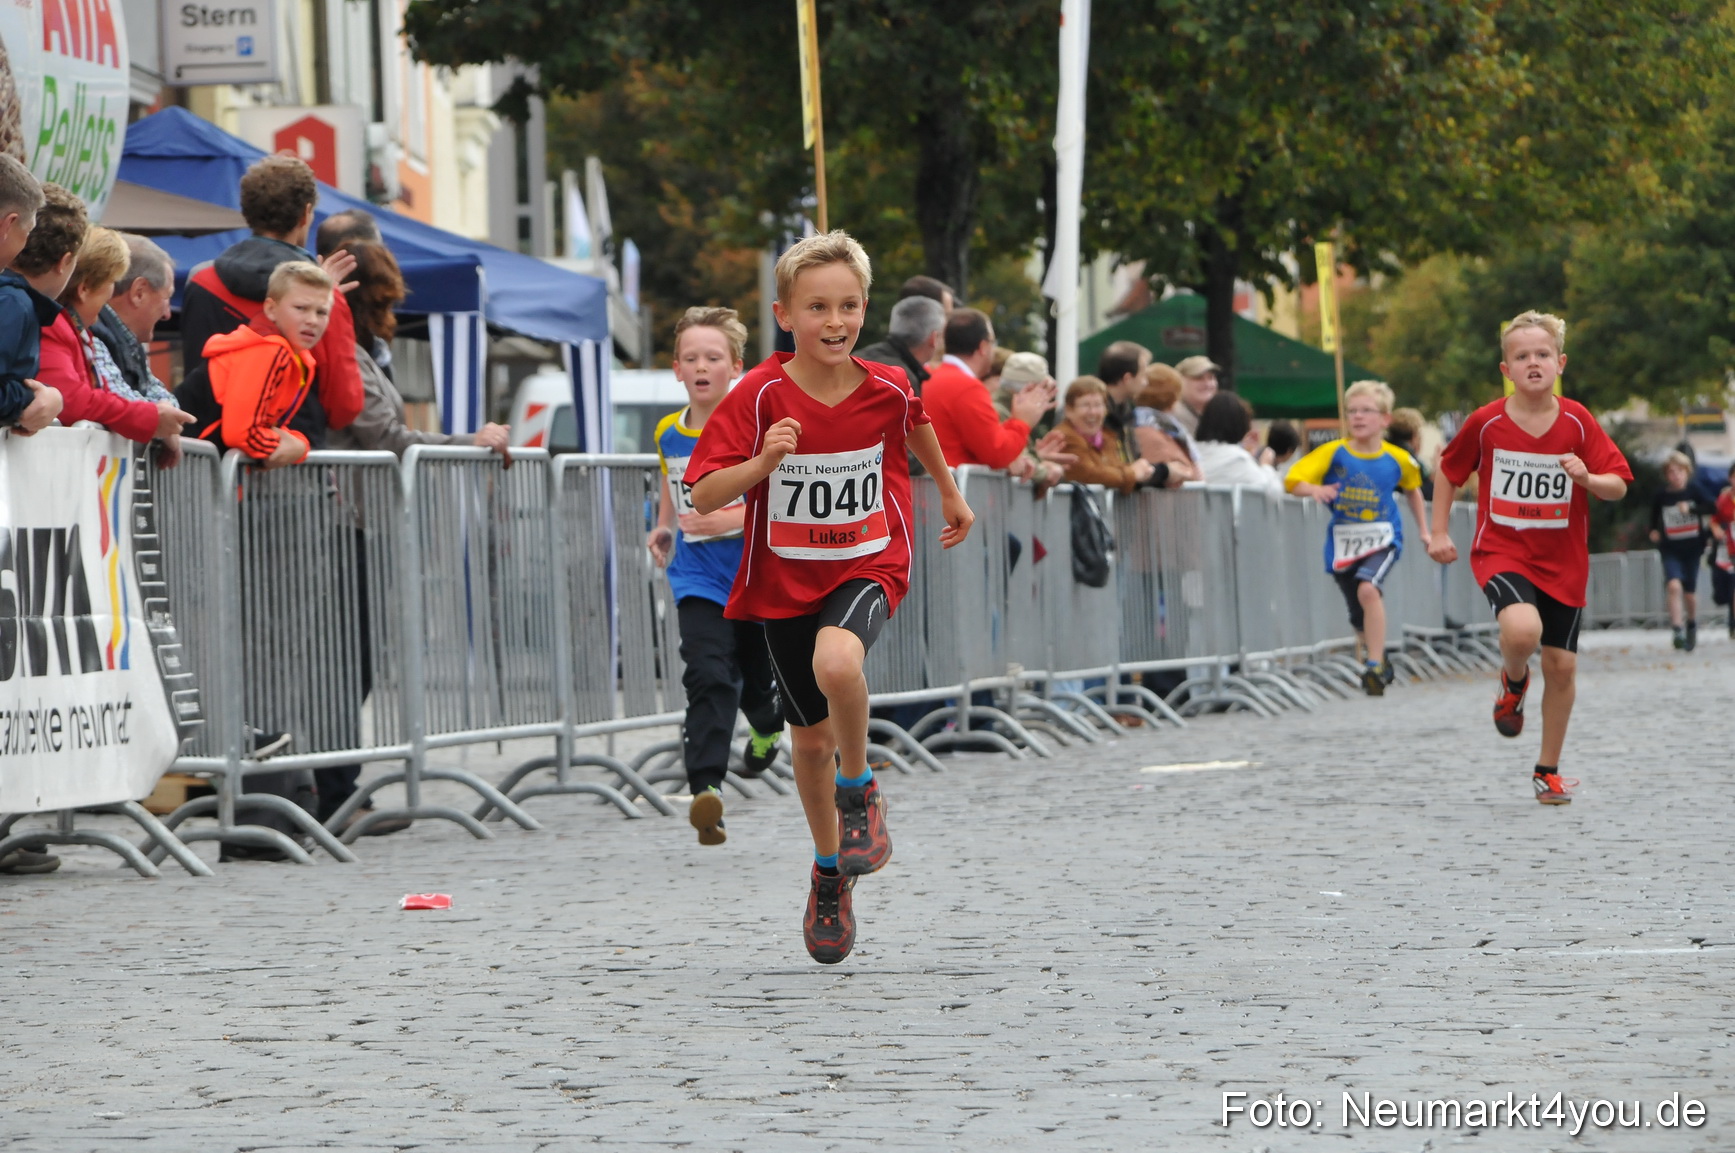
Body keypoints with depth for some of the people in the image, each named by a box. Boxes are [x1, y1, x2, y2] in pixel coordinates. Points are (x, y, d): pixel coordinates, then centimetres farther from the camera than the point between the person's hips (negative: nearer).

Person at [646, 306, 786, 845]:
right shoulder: (669, 433, 3)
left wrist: (736, 518, -26)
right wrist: (663, 528, 7)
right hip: (699, 581, 2)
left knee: (759, 681, 14)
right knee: (708, 676, -18)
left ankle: (767, 730, 51)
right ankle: (706, 788, -28)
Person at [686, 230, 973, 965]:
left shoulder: (887, 391, -9)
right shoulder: (759, 398, -15)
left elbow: (917, 426, 17)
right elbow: (703, 498, -16)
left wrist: (950, 493, 30)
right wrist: (763, 461, -32)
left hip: (867, 567, -1)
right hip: (784, 581, 1)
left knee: (836, 662, -35)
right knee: (811, 738, 11)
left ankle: (859, 788, -8)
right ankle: (830, 871, 35)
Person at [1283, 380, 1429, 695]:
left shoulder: (1397, 459, -4)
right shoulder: (1334, 453, -7)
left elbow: (1412, 490, 17)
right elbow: (1293, 480, -11)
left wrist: (1424, 532, 19)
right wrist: (1314, 489, -33)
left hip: (1382, 539, -2)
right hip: (1343, 542, 2)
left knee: (1368, 588, -30)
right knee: (1360, 618, 12)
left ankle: (1375, 666, -26)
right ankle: (1380, 661, 41)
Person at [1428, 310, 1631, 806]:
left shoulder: (1578, 422, -6)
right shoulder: (1486, 423, -7)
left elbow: (1619, 485, -3)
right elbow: (1448, 470, 10)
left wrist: (1587, 479, -24)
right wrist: (1439, 532, 6)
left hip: (1563, 561, 2)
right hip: (1502, 552, -2)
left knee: (1562, 666, 4)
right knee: (1522, 630, -31)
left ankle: (1548, 770, 23)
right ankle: (1513, 681, 6)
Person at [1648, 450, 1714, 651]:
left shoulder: (1695, 492, -4)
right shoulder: (1660, 496, 0)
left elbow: (1712, 508, -15)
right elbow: (1654, 519, 16)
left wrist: (1691, 508, -27)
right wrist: (1654, 532, -2)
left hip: (1692, 549, 0)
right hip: (1670, 550, 0)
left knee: (1690, 592, 10)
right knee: (1674, 585, -22)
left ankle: (1692, 626, 36)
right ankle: (1678, 631, -26)